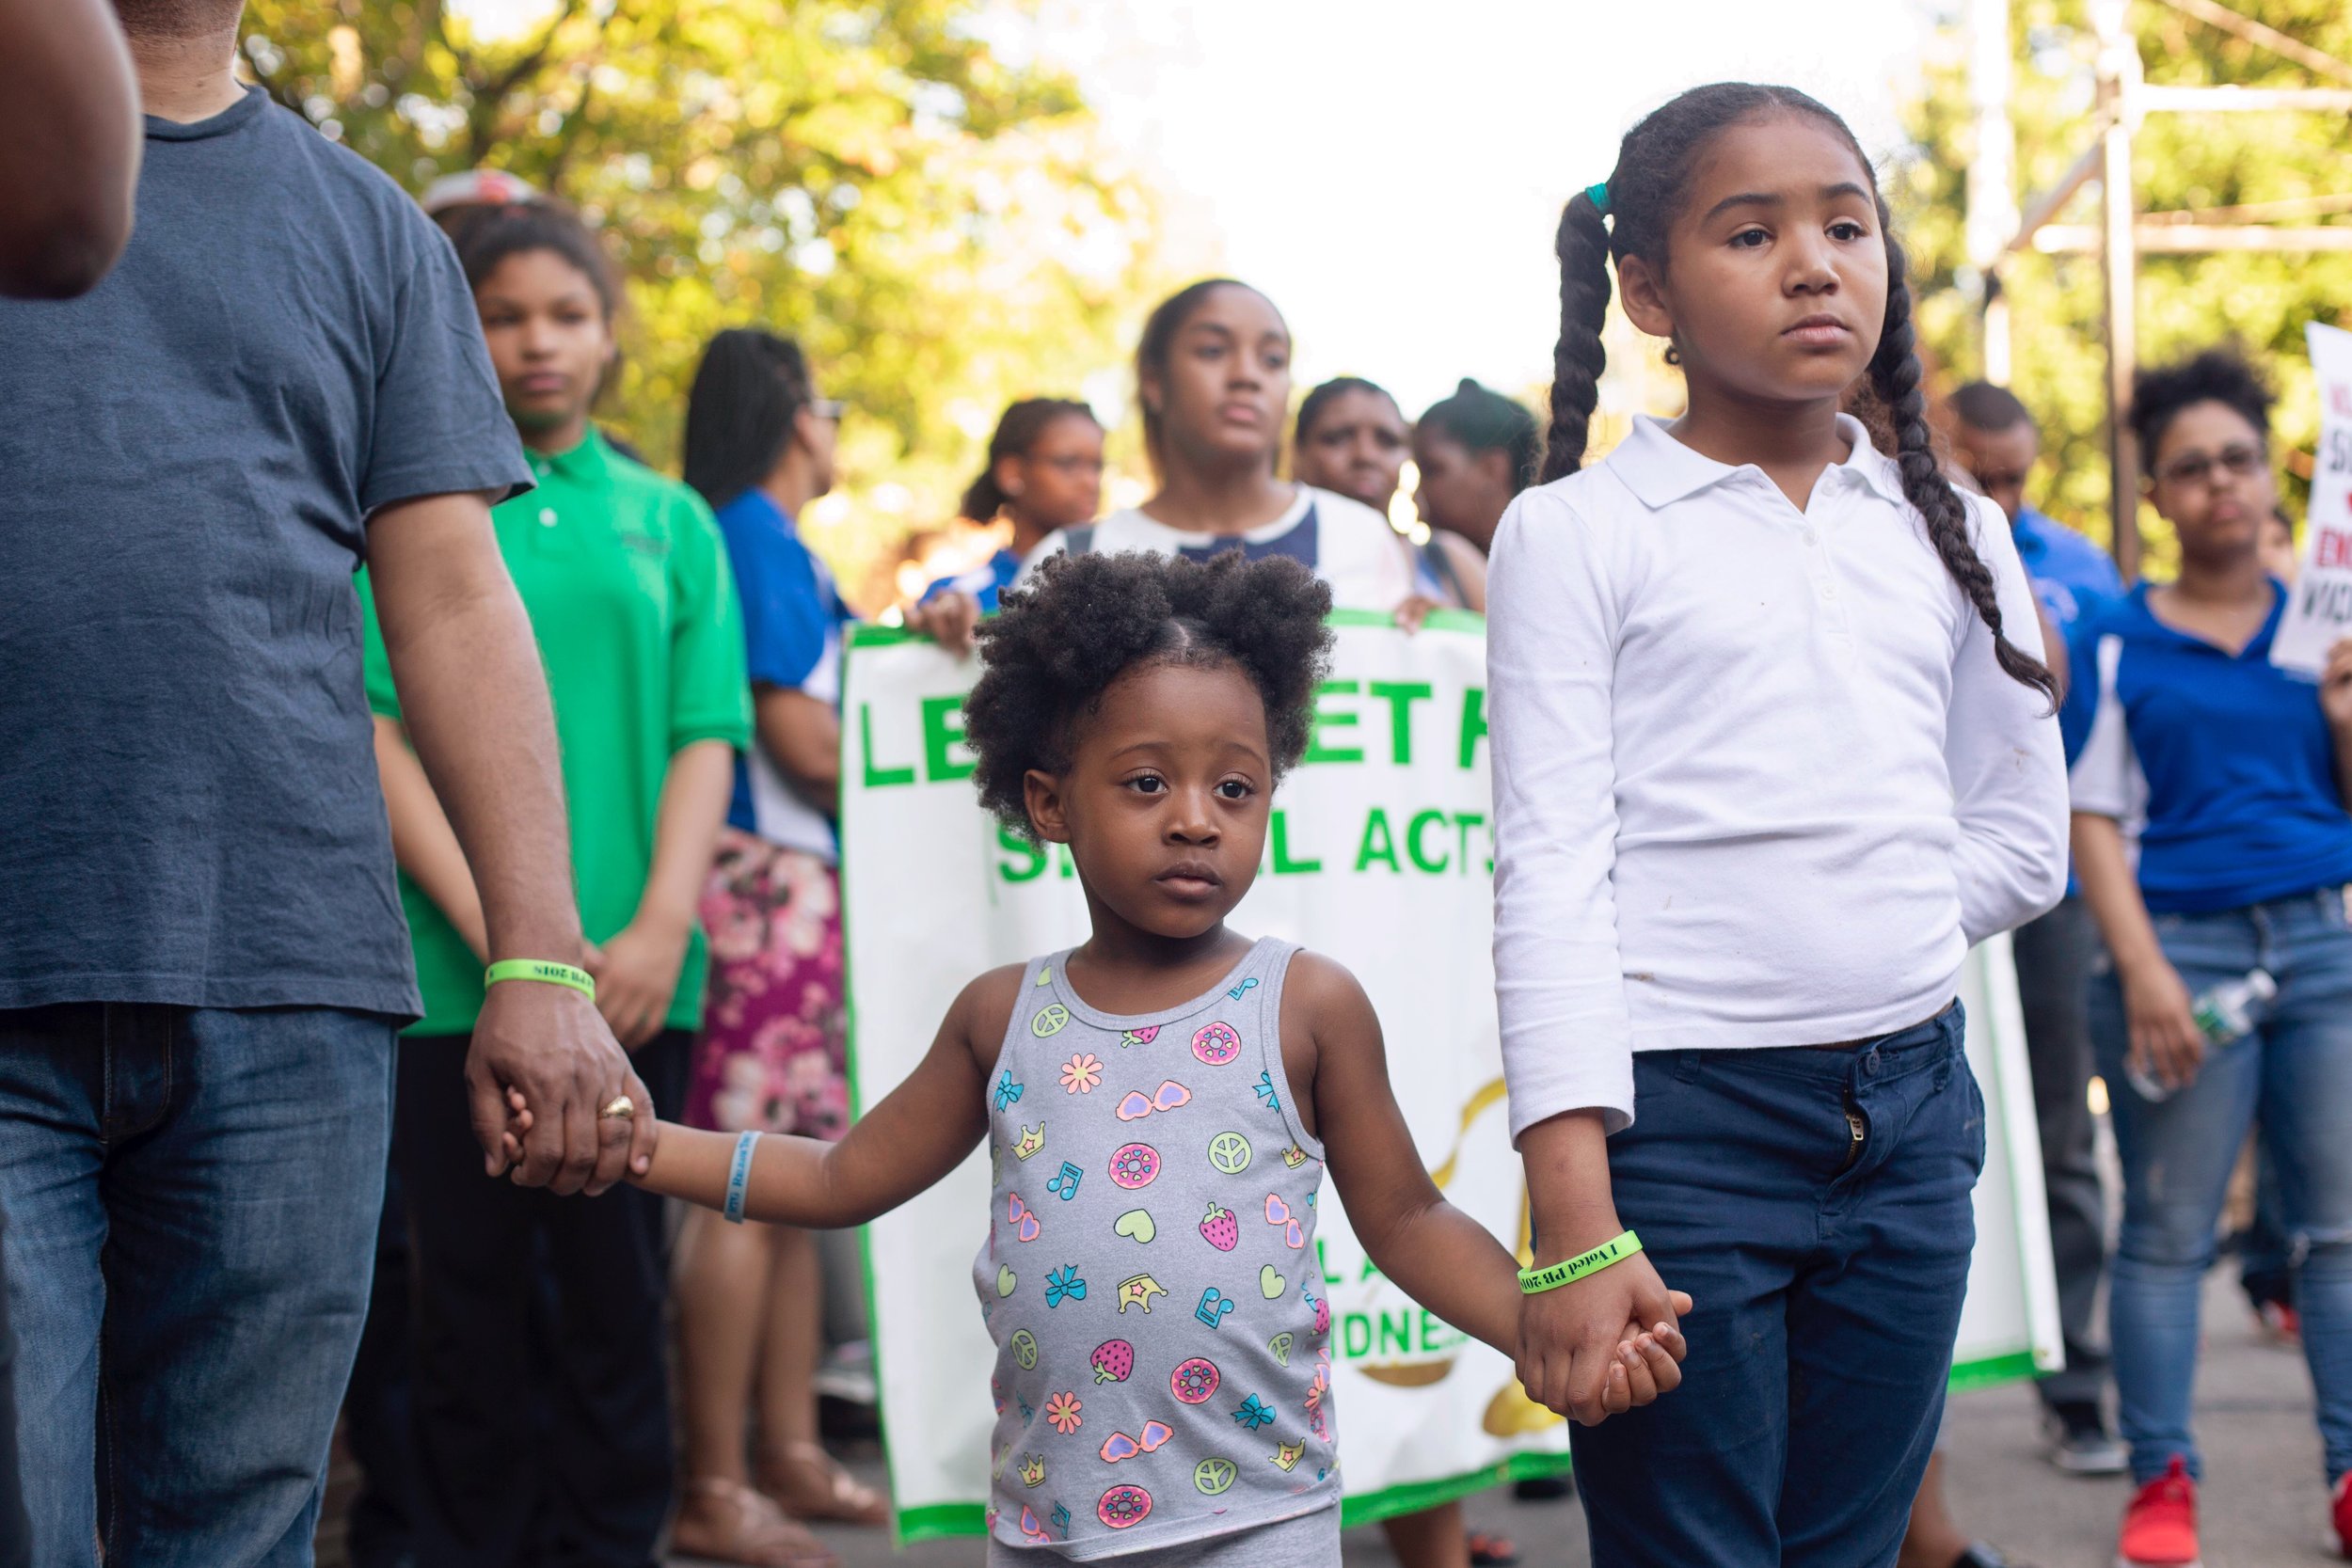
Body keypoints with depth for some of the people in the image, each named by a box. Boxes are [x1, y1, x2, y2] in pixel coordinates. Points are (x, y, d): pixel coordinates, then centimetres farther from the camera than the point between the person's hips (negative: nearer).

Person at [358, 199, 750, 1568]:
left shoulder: (668, 519, 11)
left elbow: (705, 738, 7)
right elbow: (379, 734, -2)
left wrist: (658, 929, -8)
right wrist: (497, 932, -12)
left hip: (629, 973, 2)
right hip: (455, 975, -1)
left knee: (617, 1287, 4)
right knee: (475, 1290, 3)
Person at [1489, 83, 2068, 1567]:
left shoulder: (1950, 531, 10)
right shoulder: (1578, 532, -2)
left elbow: (2023, 843, 18)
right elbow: (1550, 875, -9)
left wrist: (1844, 933, 4)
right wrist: (1574, 1230, -17)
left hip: (1909, 1112, 5)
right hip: (1678, 1120, -4)